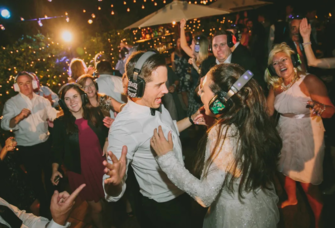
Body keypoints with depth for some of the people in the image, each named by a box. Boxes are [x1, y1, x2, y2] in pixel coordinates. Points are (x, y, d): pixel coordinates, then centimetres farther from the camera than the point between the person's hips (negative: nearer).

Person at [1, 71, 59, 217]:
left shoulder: (42, 100, 0)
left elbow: (55, 115, -1)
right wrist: (19, 117, -38)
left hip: (45, 144, 3)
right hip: (27, 149, -3)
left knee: (50, 173, 20)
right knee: (35, 177, 14)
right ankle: (43, 203, 38)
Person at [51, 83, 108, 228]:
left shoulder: (96, 114, -3)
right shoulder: (60, 123, -6)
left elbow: (107, 133, 12)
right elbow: (57, 148, 2)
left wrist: (108, 141, -8)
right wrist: (55, 170, -2)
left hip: (101, 167, 2)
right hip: (79, 173, -2)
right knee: (96, 208, 7)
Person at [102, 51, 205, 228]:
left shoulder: (157, 105, -8)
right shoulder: (123, 128, -33)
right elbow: (113, 194, -33)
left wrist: (191, 119, 1)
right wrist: (115, 183, -54)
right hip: (160, 209, -7)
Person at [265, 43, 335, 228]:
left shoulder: (309, 81, -18)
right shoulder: (275, 85, -2)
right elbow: (268, 112, 4)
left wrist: (320, 108, -42)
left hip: (307, 137, -5)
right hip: (285, 135, 6)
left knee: (308, 183, 0)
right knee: (287, 170, 23)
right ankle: (291, 199, 52)